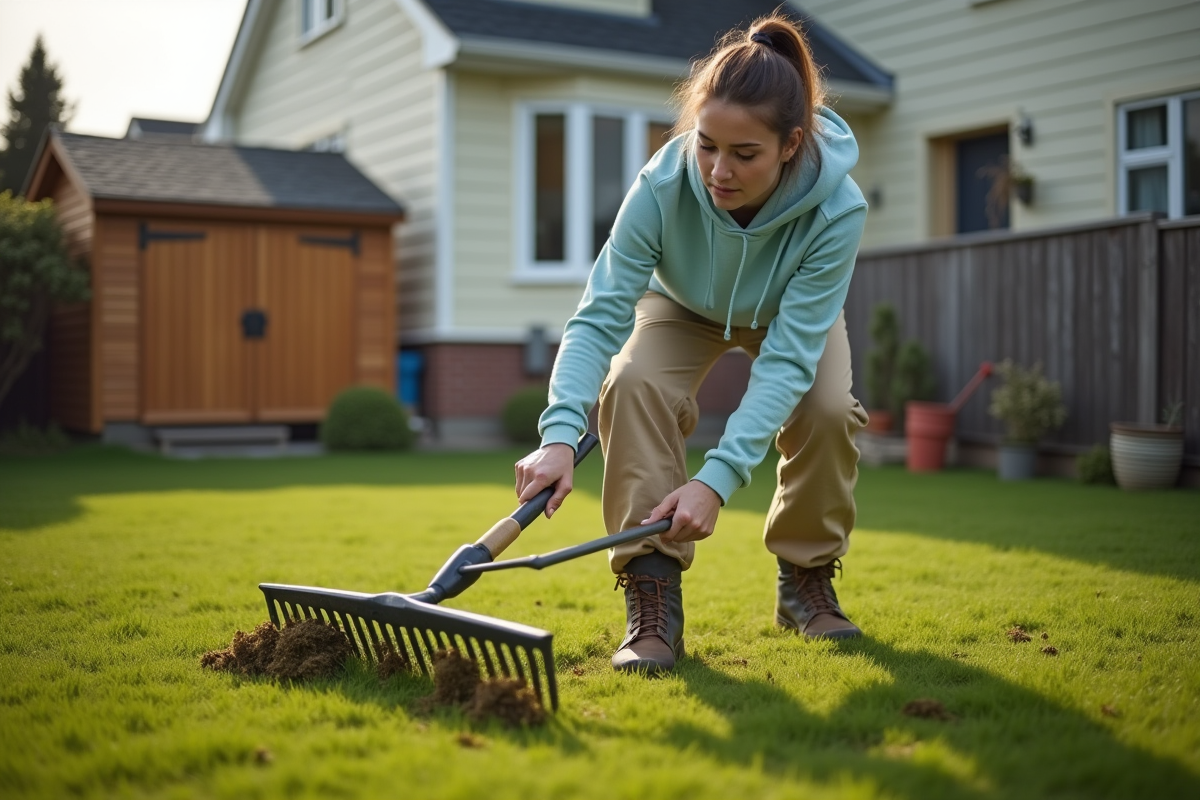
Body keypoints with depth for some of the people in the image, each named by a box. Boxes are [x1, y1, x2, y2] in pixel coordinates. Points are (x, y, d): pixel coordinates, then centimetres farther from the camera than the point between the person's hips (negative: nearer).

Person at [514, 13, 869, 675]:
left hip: (795, 317, 0)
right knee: (631, 386, -30)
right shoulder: (663, 185, -38)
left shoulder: (836, 209, -39)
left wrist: (719, 478, -50)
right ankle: (653, 602, -22)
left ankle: (806, 581, -1)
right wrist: (561, 434, -53)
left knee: (827, 411, -28)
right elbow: (601, 316, -38)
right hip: (684, 308, 0)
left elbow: (786, 359, -41)